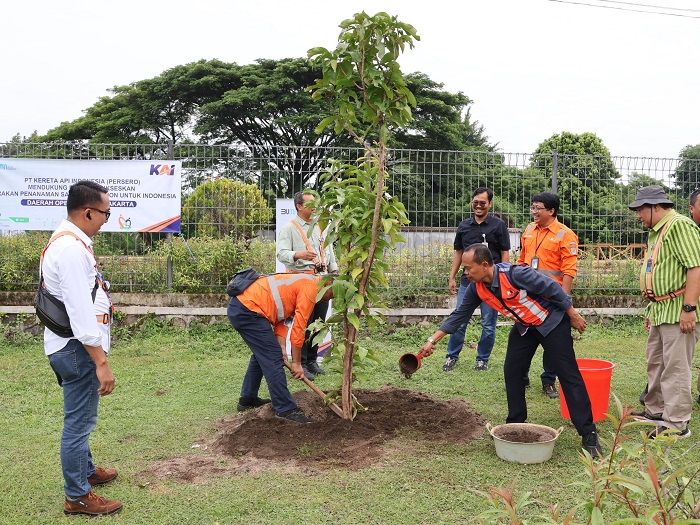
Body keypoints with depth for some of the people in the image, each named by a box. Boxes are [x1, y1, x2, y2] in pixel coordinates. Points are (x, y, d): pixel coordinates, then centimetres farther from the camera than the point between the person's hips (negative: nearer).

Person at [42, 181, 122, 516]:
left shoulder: (66, 241, 11)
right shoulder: (72, 249, -22)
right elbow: (81, 312, -26)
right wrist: (101, 363, -24)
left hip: (71, 346, 11)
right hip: (77, 349, -11)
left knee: (80, 419, 24)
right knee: (78, 422, 2)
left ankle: (86, 471, 42)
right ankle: (78, 497, 15)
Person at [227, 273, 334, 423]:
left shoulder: (300, 284, 22)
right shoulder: (310, 287, -8)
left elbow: (283, 319, 17)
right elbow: (299, 327, -10)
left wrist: (281, 346, 4)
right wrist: (296, 363, -3)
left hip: (238, 305, 11)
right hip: (247, 310, -11)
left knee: (262, 354, 23)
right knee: (273, 358, -7)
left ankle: (247, 399, 34)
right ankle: (285, 409, -3)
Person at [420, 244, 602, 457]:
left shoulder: (515, 274, -32)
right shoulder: (477, 288, -10)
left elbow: (552, 288, -23)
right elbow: (459, 315, -1)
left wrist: (573, 316, -14)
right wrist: (432, 340, -4)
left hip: (552, 321, -7)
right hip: (524, 326, 7)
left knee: (569, 375, -8)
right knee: (512, 371, 2)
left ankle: (588, 434, -4)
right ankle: (515, 424, 17)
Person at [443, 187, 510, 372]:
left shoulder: (498, 225, -1)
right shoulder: (464, 226, 9)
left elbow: (504, 254, -1)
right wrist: (452, 277, 10)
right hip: (467, 280, 3)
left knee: (488, 324, 5)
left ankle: (483, 359, 20)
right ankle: (452, 357, 17)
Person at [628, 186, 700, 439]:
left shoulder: (680, 226, -14)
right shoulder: (655, 232, 18)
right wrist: (650, 309, 23)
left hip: (678, 311, -10)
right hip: (660, 311, 10)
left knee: (675, 368, -4)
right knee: (655, 364, 18)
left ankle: (677, 423, 4)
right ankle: (656, 410, 31)